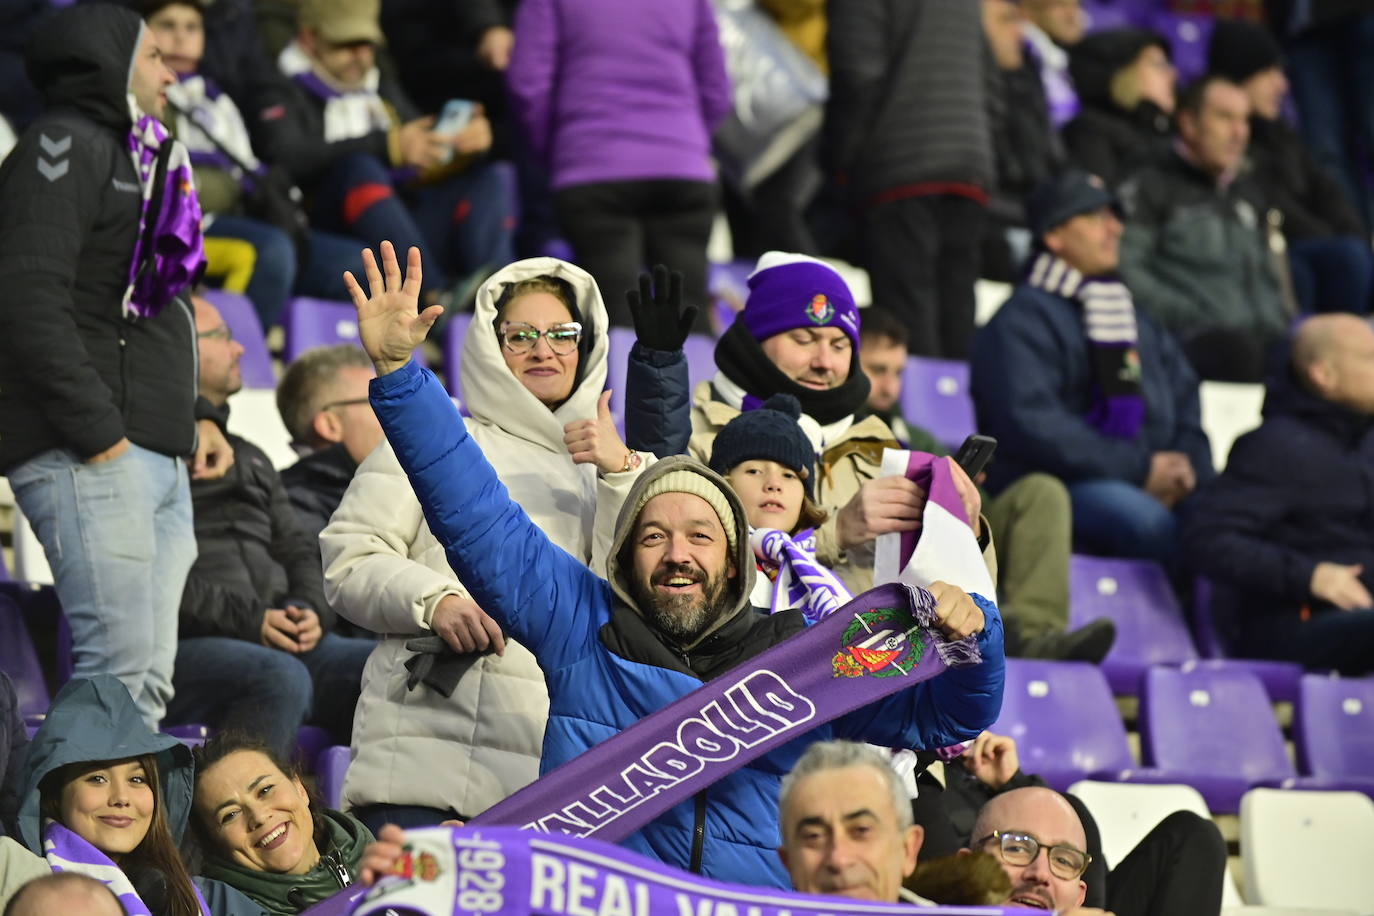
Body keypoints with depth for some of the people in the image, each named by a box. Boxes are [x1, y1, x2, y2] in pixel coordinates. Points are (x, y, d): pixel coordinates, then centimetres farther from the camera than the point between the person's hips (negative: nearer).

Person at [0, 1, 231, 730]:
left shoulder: (132, 158, 27)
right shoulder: (64, 146, -3)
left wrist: (188, 423, 16)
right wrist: (98, 430, -18)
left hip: (158, 463, 10)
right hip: (87, 458, -10)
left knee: (148, 684, 4)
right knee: (118, 669, -18)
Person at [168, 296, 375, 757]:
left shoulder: (249, 458, 32)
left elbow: (298, 551, 26)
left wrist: (312, 611, 3)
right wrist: (246, 621, -15)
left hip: (284, 639, 7)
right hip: (185, 646, -7)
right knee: (282, 678, -37)